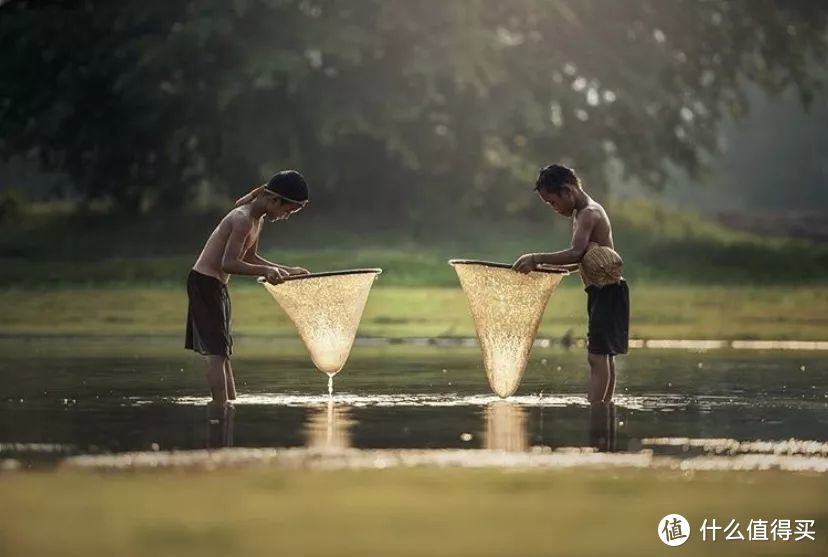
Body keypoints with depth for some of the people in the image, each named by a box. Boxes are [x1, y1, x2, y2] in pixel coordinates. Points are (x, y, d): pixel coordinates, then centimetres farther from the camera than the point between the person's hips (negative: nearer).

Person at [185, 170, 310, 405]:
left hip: (216, 286, 10)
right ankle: (222, 411, -11)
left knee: (222, 352, 13)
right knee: (217, 352, -10)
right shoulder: (243, 220, -21)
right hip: (204, 282, -10)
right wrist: (266, 271, -32)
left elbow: (249, 258, 21)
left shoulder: (257, 220, 9)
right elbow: (228, 263, -27)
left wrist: (286, 270, 17)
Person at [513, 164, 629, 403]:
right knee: (604, 356, 14)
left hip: (607, 292, -11)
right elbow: (581, 259, 19)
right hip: (603, 293, 11)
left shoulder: (588, 214, -16)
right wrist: (545, 269, 9)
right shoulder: (583, 213, 16)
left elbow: (576, 253, -30)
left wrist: (537, 259, -31)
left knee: (597, 356, -14)